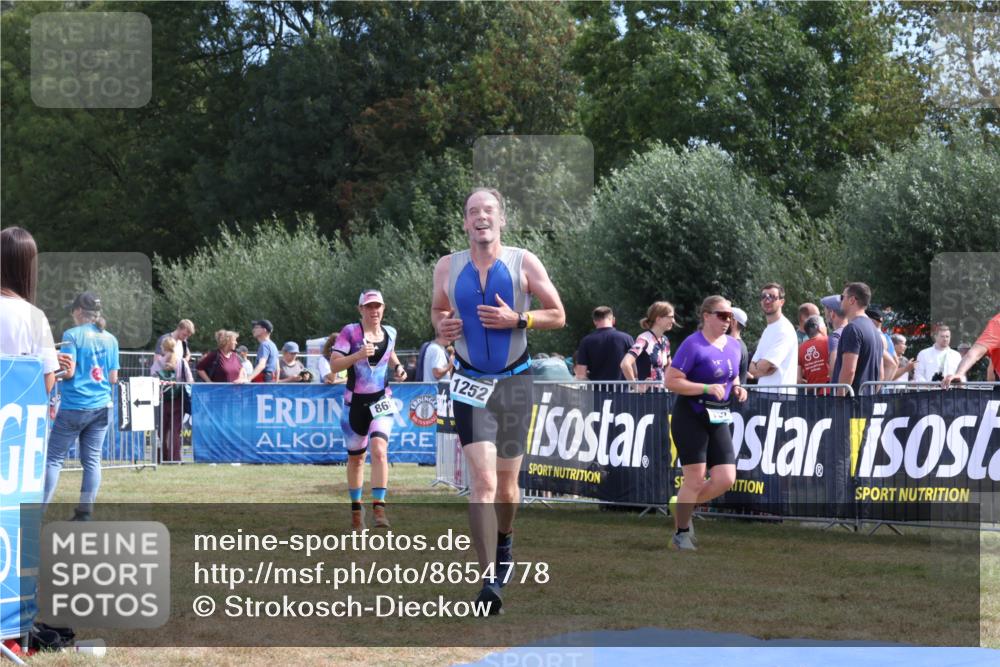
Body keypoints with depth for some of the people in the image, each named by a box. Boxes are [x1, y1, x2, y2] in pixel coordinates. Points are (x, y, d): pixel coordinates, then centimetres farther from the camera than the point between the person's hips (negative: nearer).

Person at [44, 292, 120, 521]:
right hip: (102, 407, 5)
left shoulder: (72, 335, -9)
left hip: (74, 406, -5)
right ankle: (85, 513, 4)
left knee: (54, 458, 1)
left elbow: (68, 372, -13)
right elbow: (113, 378, 7)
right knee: (92, 460, 6)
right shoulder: (110, 339, 7)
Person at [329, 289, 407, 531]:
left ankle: (379, 508, -23)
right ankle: (356, 509, 29)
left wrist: (398, 368, 9)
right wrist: (358, 355, -29)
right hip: (355, 402, -1)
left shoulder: (390, 333, 6)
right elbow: (334, 365, -15)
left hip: (381, 402, 1)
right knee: (355, 457, 11)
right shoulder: (349, 332, -7)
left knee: (379, 450, -20)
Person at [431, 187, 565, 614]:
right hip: (471, 383, 0)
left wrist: (517, 319, -15)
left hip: (514, 382, 0)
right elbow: (438, 309, 20)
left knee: (505, 481, 11)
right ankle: (489, 579, -22)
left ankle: (504, 541, 43)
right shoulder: (448, 267, 3)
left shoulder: (524, 263, -3)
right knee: (482, 479, -16)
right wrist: (442, 326, -3)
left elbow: (558, 315, 2)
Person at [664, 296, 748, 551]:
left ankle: (683, 509, 21)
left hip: (719, 419, 7)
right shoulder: (693, 345, -12)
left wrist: (737, 389, 3)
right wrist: (707, 388, -23)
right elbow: (671, 381, -16)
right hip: (691, 417, -7)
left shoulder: (733, 345, 10)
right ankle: (680, 533, 10)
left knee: (726, 479, -1)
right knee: (695, 479, -7)